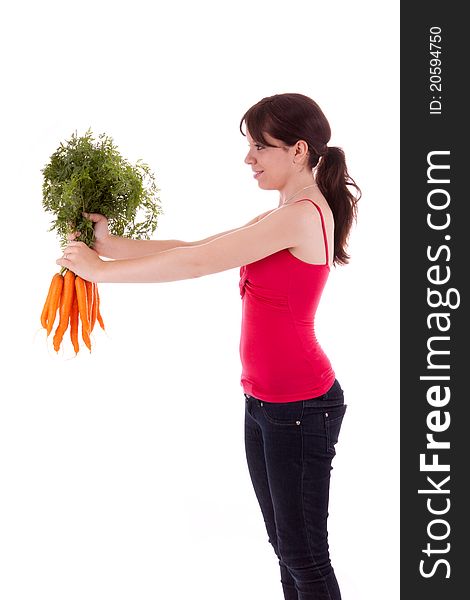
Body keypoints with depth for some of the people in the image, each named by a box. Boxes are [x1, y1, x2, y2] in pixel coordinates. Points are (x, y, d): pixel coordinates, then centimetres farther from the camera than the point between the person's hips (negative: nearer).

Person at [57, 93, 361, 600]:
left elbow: (196, 262, -19)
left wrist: (102, 269, -10)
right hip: (263, 401, 10)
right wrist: (111, 244, 3)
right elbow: (194, 248, 11)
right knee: (285, 548, 17)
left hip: (301, 405, -10)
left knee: (305, 558, 3)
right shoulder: (282, 218, 15)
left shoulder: (303, 215, -18)